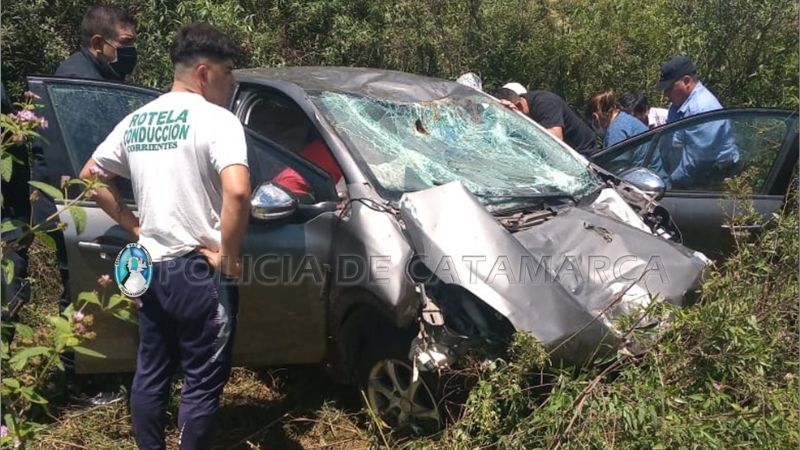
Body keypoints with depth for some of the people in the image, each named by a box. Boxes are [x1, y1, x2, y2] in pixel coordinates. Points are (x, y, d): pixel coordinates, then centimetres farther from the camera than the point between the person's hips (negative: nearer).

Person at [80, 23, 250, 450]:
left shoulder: (136, 120, 9)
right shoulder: (216, 119, -14)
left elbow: (90, 177, 18)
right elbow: (237, 192, -30)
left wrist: (132, 224, 14)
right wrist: (228, 255, -17)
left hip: (151, 267, 7)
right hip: (199, 271, -7)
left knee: (150, 374, 19)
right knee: (202, 383, 5)